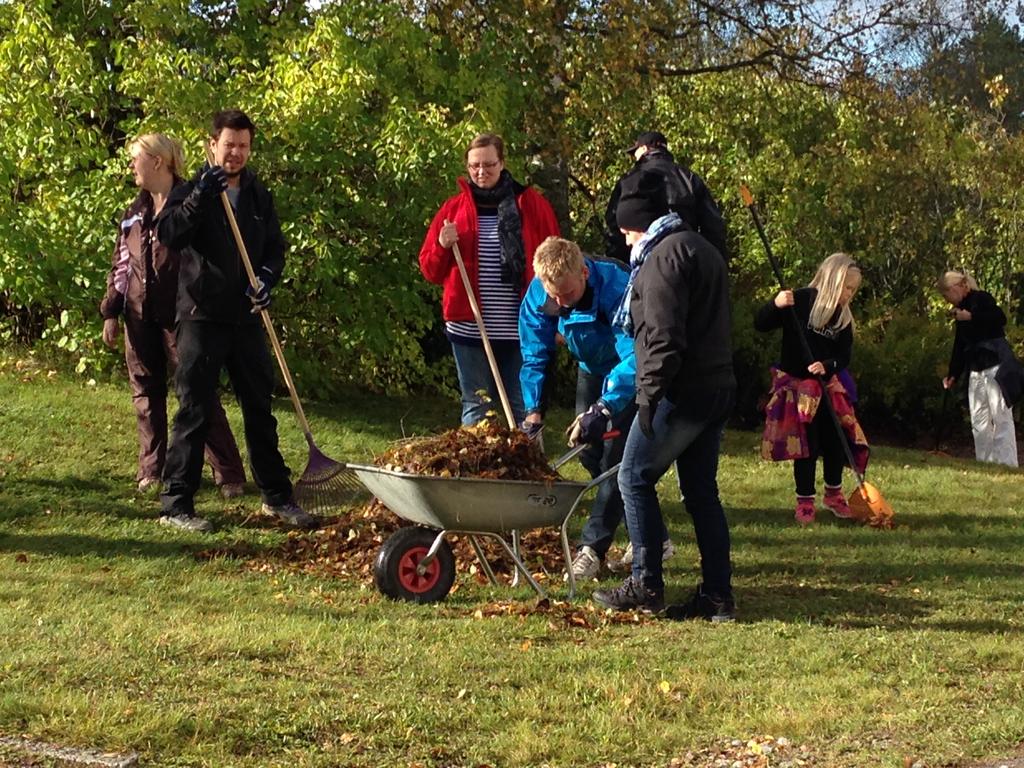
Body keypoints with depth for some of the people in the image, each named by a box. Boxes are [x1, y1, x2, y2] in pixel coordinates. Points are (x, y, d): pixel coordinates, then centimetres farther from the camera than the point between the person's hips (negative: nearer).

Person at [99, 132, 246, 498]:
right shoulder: (135, 212, 13)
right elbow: (120, 263, 16)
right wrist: (111, 312, 12)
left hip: (180, 314, -6)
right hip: (140, 316, 6)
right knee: (146, 393, 10)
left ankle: (229, 473, -2)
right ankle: (152, 469, 20)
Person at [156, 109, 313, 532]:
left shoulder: (259, 196, 11)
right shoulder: (191, 191, -3)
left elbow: (275, 246, 13)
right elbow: (167, 233, -19)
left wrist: (267, 278, -6)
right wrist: (199, 197, -30)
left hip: (246, 319, 5)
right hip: (202, 318, -5)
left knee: (260, 408, 12)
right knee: (194, 411, -3)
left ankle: (276, 496, 21)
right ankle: (176, 503, 4)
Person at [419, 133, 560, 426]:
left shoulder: (533, 205, 2)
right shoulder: (453, 208, 6)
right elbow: (430, 270, 8)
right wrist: (442, 247, -13)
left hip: (520, 329, -1)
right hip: (469, 328, 1)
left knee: (524, 407, 6)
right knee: (476, 408, 8)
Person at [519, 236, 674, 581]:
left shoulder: (617, 289, -39)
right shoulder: (538, 296, -22)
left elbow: (635, 357, -44)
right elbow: (535, 355, -12)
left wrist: (602, 409, -52)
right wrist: (533, 409, -23)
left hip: (630, 376, -6)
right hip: (594, 369, 7)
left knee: (616, 456, -13)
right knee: (590, 452, 7)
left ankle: (592, 548, -7)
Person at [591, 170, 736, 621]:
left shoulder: (664, 255, -11)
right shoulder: (702, 248, 20)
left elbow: (663, 335, -21)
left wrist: (649, 392, -20)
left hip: (681, 393, -10)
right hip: (716, 388, 10)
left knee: (635, 478, 0)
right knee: (701, 490, 11)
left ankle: (646, 585, 2)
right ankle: (717, 596, 10)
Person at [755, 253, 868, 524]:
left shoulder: (843, 317, 2)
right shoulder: (800, 301, -14)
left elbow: (844, 357, 2)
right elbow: (761, 325, -13)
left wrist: (827, 366, -19)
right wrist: (776, 305, -33)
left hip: (828, 386, 5)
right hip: (797, 386, -5)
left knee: (836, 440, 7)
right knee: (807, 445, -2)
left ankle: (833, 494, 28)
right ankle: (805, 502, 12)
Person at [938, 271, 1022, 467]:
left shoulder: (981, 298, -6)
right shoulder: (961, 308, 17)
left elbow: (1001, 319, -22)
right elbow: (959, 346, 19)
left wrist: (971, 317, -22)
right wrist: (953, 375, 16)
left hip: (996, 365, -9)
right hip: (976, 369, 9)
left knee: (1001, 417, -9)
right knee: (978, 420, 7)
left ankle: (1007, 464, -11)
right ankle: (985, 462, 11)